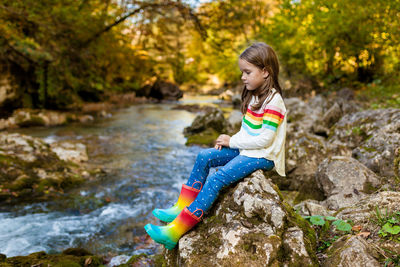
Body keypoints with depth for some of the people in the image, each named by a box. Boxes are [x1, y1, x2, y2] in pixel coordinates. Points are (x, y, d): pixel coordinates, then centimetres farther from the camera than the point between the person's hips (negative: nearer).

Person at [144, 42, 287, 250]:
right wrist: (230, 141, -3)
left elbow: (265, 139, -23)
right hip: (245, 149, 10)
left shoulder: (273, 101, -18)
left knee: (216, 179, -24)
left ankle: (175, 231, -24)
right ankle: (182, 208, 0)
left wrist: (232, 141, -14)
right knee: (204, 157, -2)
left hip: (262, 156, -10)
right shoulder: (254, 96, 11)